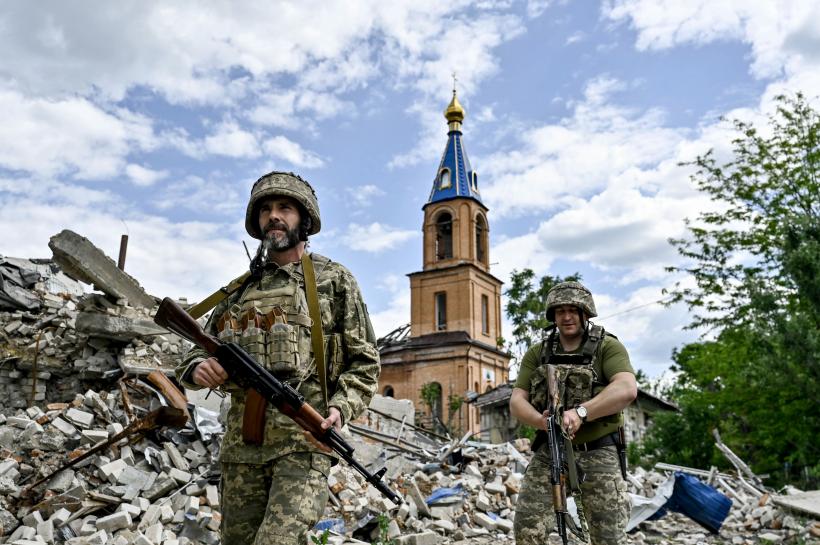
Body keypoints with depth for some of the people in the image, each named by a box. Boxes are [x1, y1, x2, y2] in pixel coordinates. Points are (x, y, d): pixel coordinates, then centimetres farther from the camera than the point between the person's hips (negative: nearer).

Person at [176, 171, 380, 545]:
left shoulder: (334, 281, 6)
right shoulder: (241, 289, 17)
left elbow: (364, 362, 3)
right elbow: (196, 354, 19)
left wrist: (340, 408, -14)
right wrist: (198, 368, -5)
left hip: (304, 438, -5)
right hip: (242, 444, 5)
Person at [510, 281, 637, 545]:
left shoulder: (608, 347, -3)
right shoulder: (537, 353, 7)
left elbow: (627, 389, -21)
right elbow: (517, 401, 0)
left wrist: (580, 412, -32)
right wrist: (541, 421, -22)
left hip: (599, 454, -2)